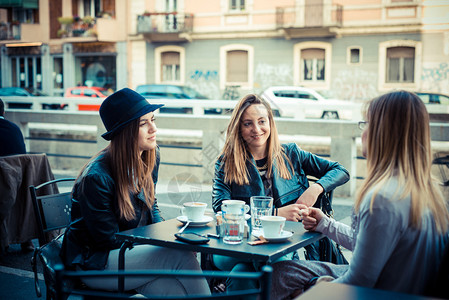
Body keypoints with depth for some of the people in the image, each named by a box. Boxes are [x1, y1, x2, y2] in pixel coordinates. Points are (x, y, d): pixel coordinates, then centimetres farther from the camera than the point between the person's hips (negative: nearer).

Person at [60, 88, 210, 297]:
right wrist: (161, 246, -17)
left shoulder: (150, 157, 0)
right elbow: (108, 240, -17)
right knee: (181, 257, -25)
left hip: (133, 250, 7)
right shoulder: (96, 177, -23)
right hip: (95, 263, -6)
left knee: (178, 290, -24)